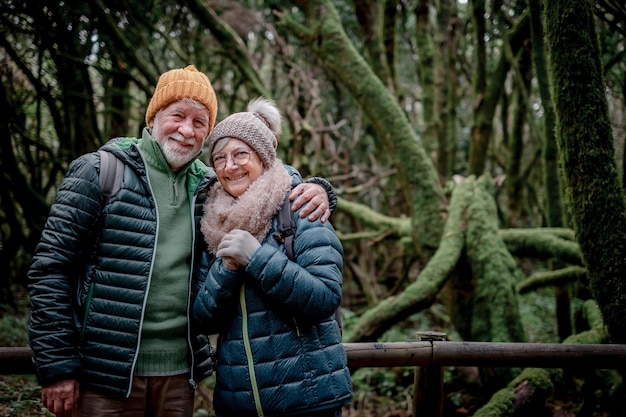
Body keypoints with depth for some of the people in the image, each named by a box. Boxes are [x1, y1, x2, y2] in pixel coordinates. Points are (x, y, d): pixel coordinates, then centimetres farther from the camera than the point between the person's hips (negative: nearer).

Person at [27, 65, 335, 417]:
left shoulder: (209, 186, 7)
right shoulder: (100, 172, -5)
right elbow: (51, 267, -7)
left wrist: (313, 190, -6)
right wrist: (56, 366, -11)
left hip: (179, 373, 5)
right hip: (107, 373, -4)